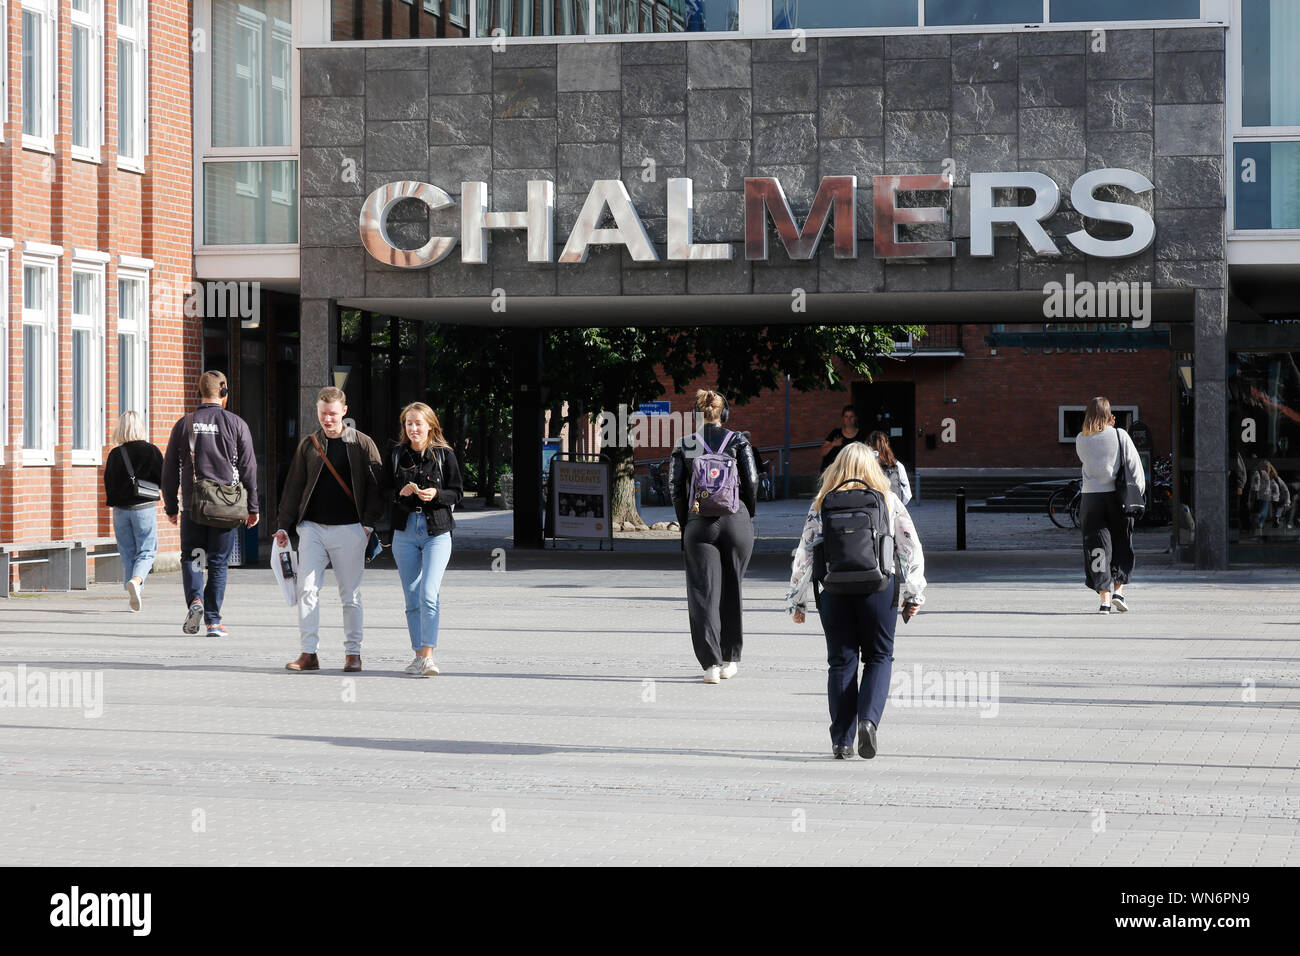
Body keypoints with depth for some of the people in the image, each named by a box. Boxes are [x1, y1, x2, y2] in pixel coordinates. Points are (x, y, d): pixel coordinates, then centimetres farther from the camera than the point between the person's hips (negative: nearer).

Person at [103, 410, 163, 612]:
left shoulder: (115, 454, -2)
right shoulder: (151, 451, -6)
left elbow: (108, 486, 1)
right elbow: (163, 481, -3)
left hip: (121, 510, 2)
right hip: (145, 508, -2)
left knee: (128, 554, 11)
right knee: (146, 552, 2)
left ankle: (134, 596, 10)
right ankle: (136, 581, -25)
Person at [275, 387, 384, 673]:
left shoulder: (362, 444, 4)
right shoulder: (308, 445, 11)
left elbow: (376, 486, 3)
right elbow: (293, 487, 13)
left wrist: (369, 523, -7)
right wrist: (283, 525, 7)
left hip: (349, 529, -2)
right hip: (312, 528, 2)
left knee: (350, 594, 3)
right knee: (307, 588, -7)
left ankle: (353, 652, 12)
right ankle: (309, 653, -5)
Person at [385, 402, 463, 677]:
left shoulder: (444, 454, 0)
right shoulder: (396, 455, 7)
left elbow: (458, 492, 1)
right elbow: (385, 492, 9)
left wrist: (436, 494, -17)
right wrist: (401, 493, -12)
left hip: (436, 532, -3)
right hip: (405, 532, 3)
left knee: (428, 595, -15)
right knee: (412, 598, 6)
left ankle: (428, 656, -15)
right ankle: (419, 655, 14)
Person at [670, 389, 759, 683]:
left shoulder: (684, 445, 4)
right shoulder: (738, 441, 2)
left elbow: (676, 488, 1)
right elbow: (752, 482, -2)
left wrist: (685, 525, 8)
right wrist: (747, 517, 10)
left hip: (699, 524, 0)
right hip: (736, 521, 0)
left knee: (703, 593, 0)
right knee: (731, 592, 13)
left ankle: (711, 662, -12)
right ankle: (730, 659, 21)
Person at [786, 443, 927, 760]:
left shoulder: (822, 504, 6)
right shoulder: (889, 501, 6)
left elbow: (805, 553, 5)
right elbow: (911, 548, 5)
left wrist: (796, 600, 11)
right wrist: (914, 594, 12)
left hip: (833, 589, 1)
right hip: (879, 588, -1)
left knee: (841, 661, 8)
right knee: (879, 656, 12)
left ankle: (842, 740, 6)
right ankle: (868, 719, -12)